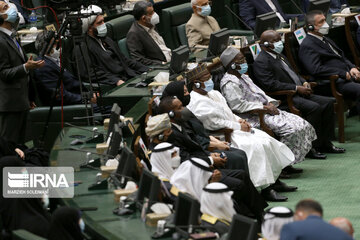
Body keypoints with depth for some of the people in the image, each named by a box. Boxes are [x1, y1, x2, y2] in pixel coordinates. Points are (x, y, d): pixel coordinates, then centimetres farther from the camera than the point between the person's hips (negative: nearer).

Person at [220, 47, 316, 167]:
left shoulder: (243, 77, 22)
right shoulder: (229, 83, -10)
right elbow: (237, 105, -21)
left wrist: (271, 103, 1)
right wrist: (264, 107, -19)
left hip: (265, 111, 10)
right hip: (252, 118, -10)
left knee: (302, 125, -3)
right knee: (291, 129, -26)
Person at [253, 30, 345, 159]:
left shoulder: (280, 56, 21)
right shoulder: (261, 62, -10)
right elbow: (271, 85, -21)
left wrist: (304, 83, 6)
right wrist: (297, 88, -19)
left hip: (299, 94, 10)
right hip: (283, 99, -10)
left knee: (328, 102, -1)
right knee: (314, 107, -28)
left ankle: (325, 143, 2)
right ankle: (312, 147, -21)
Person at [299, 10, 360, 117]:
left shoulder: (325, 39, 23)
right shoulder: (307, 46, -8)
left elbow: (342, 57, 28)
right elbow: (316, 69, -20)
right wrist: (343, 73, -18)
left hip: (347, 76, 10)